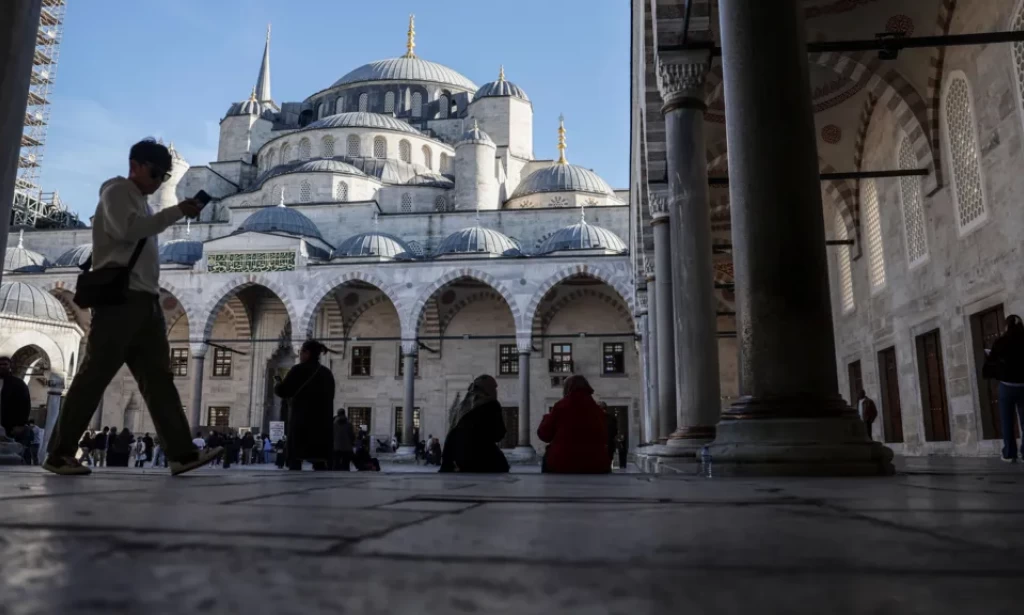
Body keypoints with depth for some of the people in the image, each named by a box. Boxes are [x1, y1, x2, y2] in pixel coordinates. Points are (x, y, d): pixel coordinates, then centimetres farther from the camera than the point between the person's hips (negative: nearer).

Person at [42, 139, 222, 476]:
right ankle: (59, 453, 2)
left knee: (158, 377, -1)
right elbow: (128, 229, -17)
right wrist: (177, 211, -15)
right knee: (95, 374, -6)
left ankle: (181, 453, -6)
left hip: (145, 299, 9)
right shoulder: (117, 191, 2)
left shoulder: (141, 203, 28)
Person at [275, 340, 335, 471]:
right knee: (319, 461, 4)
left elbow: (282, 391, -7)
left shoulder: (300, 370, -4)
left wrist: (277, 385, 16)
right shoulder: (327, 373, 14)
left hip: (301, 421, -5)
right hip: (322, 423, 5)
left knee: (295, 459, -1)